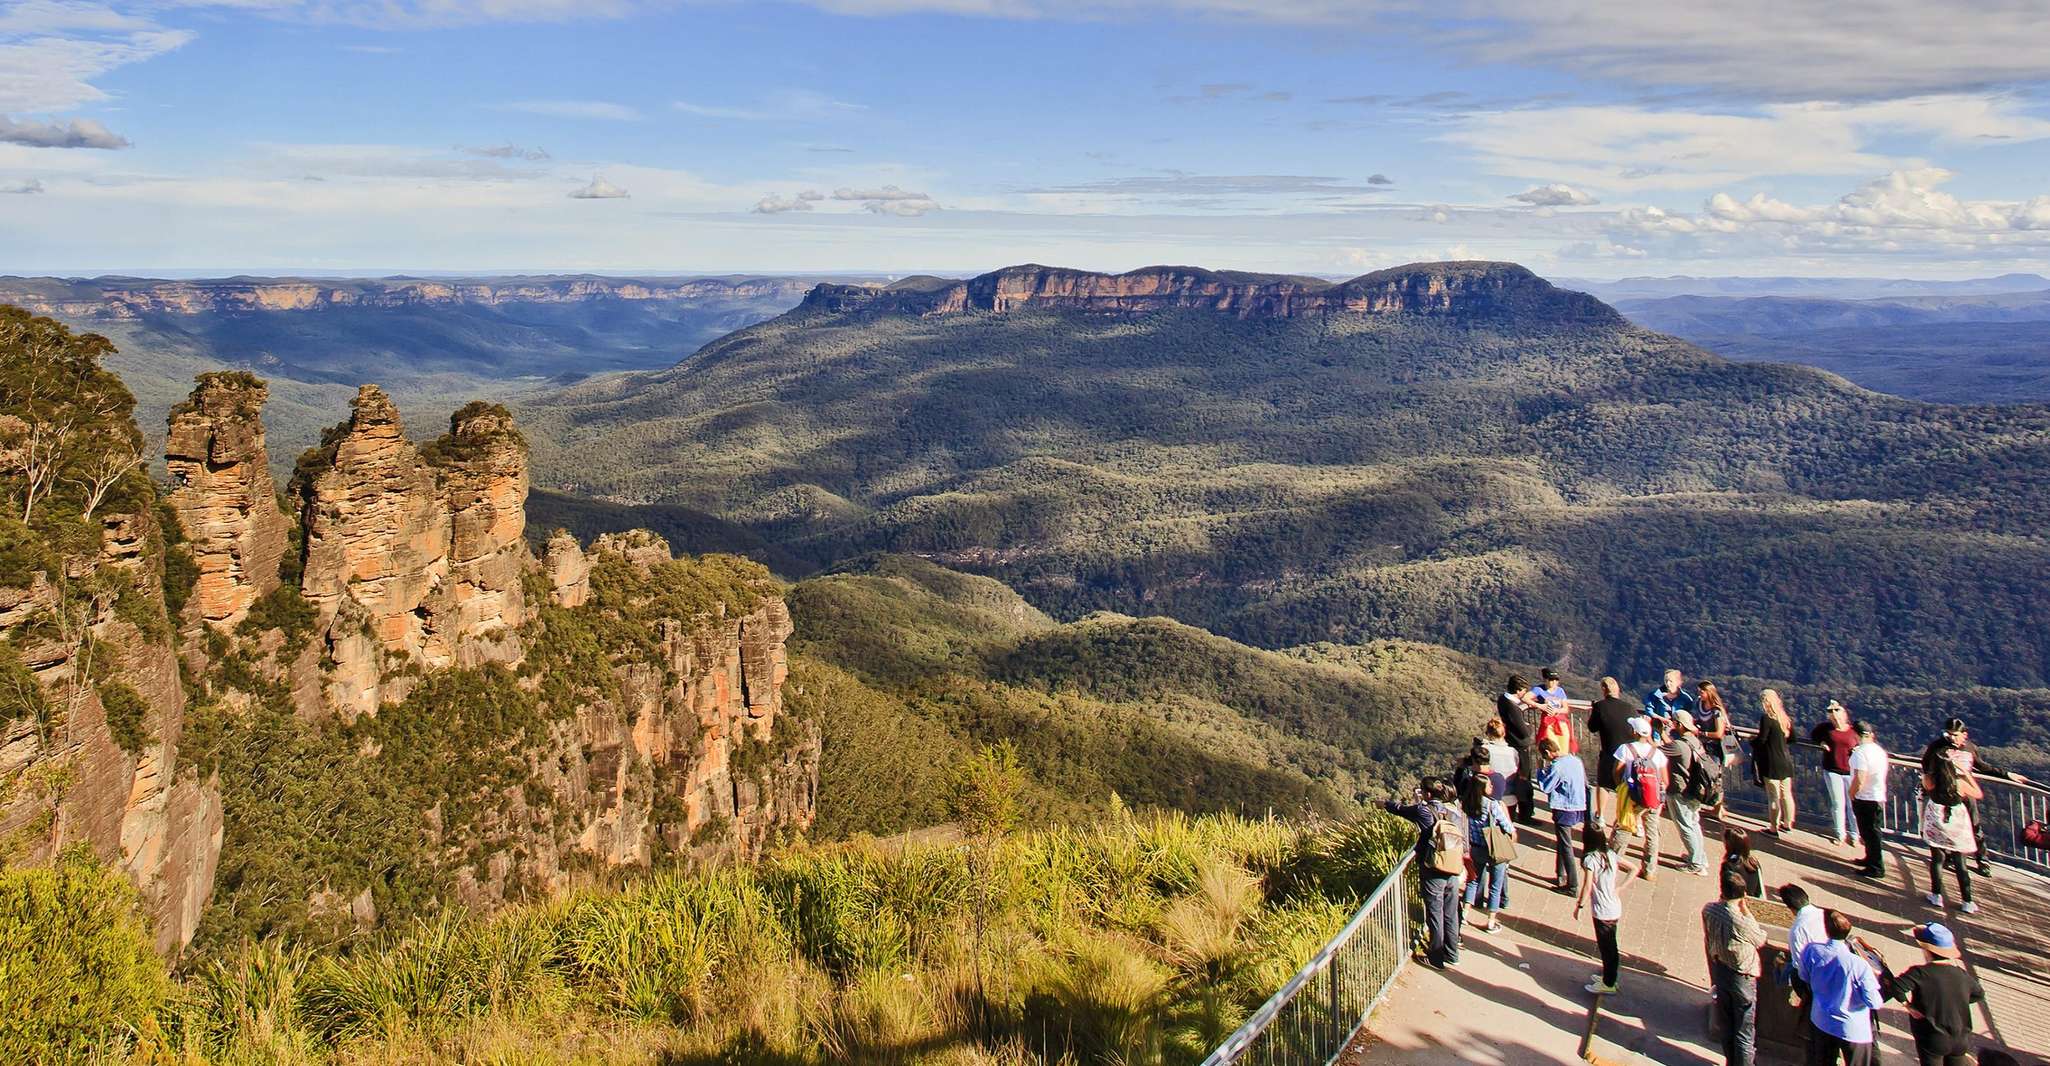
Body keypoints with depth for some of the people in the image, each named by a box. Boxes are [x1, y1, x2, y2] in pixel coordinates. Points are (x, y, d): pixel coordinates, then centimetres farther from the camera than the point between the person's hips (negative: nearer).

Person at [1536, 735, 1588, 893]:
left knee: (1566, 846, -1)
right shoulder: (1575, 759, 4)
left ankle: (1573, 886, 1)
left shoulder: (1557, 766, -22)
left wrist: (1541, 771, 0)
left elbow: (1545, 787, -15)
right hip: (1578, 807, 8)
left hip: (1564, 810, -8)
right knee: (1563, 843, 23)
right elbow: (1584, 782, 15)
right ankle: (1560, 876, 33)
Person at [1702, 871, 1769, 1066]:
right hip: (1742, 977, -6)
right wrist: (1747, 912, -10)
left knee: (1726, 1026, 21)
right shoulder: (1741, 921, -30)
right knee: (1744, 1032, 10)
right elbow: (1761, 940, -9)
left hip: (1719, 972, 6)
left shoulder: (1708, 911, -12)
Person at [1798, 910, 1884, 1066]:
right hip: (1853, 1030, -4)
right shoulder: (1859, 965, -28)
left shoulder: (1811, 951, -16)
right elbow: (1875, 1003, -22)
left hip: (1821, 1023, 4)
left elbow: (1804, 977, 3)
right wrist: (1874, 977, -5)